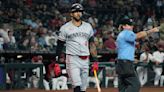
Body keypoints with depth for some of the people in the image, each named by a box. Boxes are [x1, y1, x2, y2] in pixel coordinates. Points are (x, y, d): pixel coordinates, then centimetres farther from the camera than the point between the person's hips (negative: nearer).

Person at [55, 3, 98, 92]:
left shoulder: (88, 26, 11)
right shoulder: (65, 28, 0)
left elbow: (92, 44, 14)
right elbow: (59, 46, 1)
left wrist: (95, 60, 6)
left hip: (85, 60, 4)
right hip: (72, 59, -4)